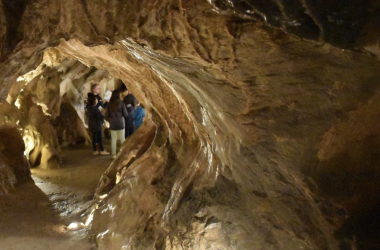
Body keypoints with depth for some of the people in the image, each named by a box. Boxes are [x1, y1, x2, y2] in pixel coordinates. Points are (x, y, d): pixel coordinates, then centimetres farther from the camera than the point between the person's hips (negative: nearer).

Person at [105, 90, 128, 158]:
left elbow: (106, 115, 0)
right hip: (120, 124, -2)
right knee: (122, 139, 8)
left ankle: (114, 154, 9)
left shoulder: (109, 104, -3)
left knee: (113, 139, 7)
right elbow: (125, 114, -7)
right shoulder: (121, 103, -9)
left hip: (112, 124, 2)